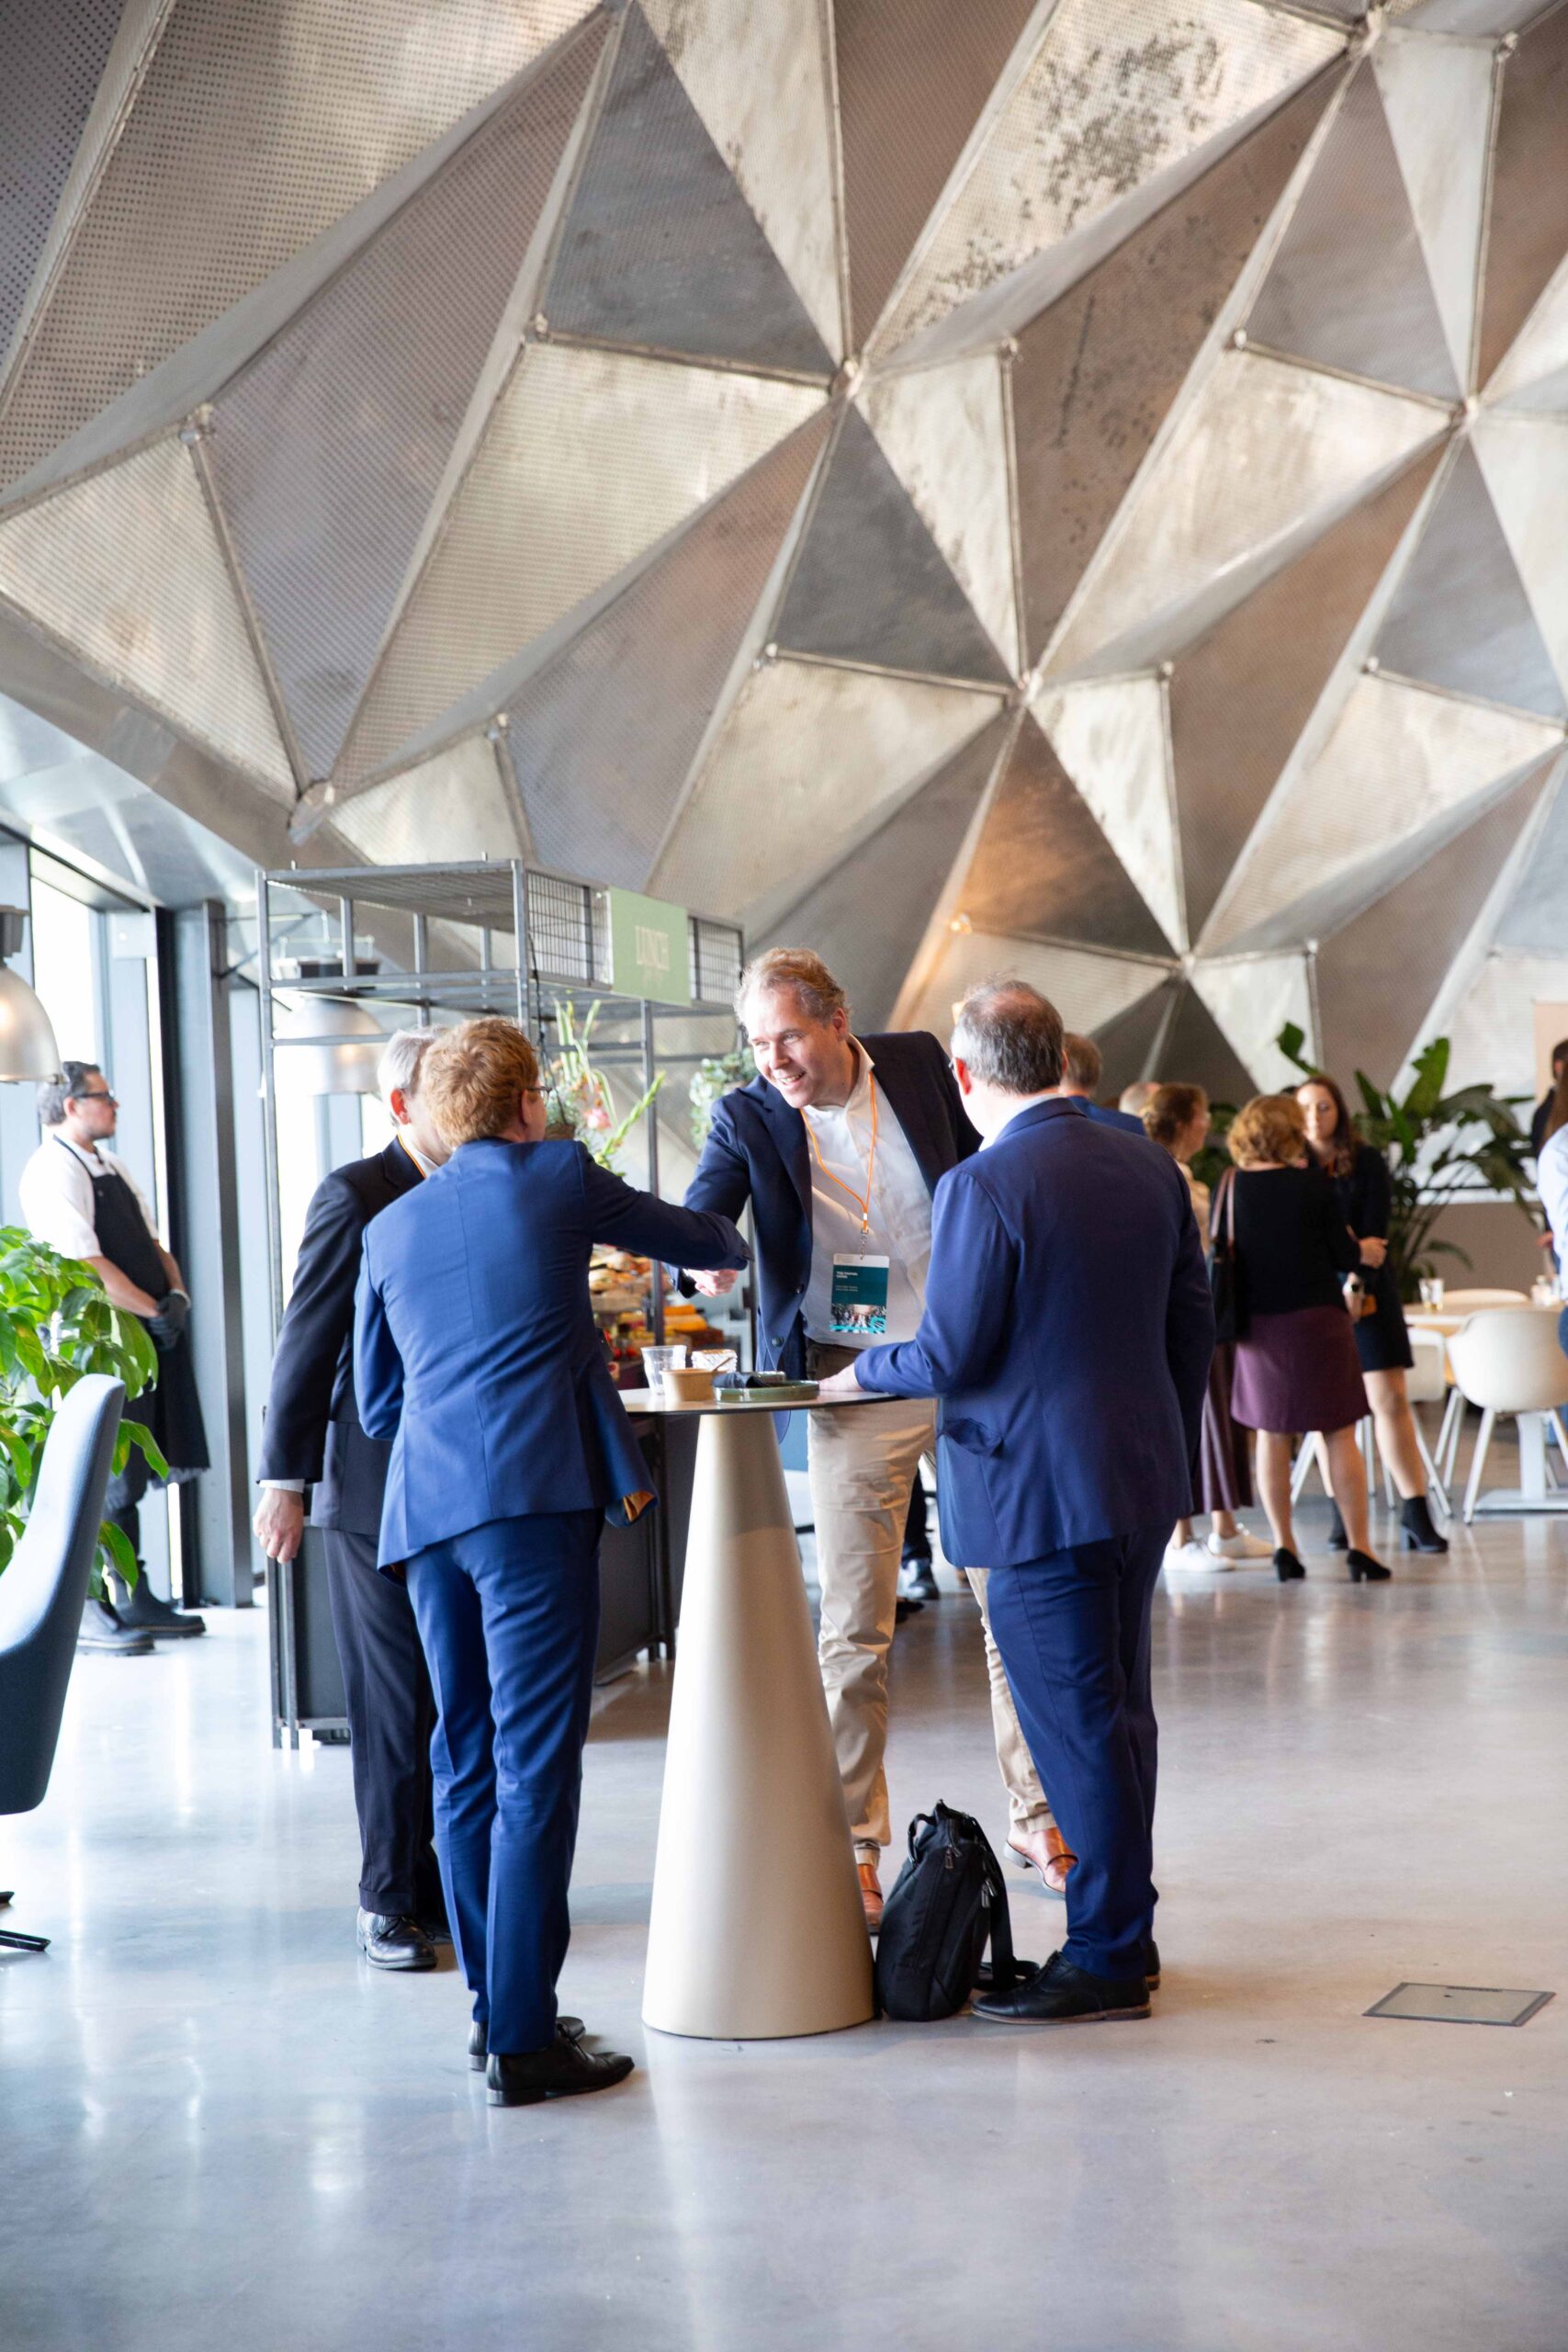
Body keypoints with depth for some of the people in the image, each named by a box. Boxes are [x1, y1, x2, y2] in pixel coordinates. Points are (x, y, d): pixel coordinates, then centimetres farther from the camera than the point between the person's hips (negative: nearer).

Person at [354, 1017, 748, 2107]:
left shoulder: (391, 1227, 18)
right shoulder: (557, 1178, 5)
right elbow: (691, 1237, 20)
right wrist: (734, 1244, 43)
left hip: (427, 1506, 6)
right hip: (536, 1496, -6)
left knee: (465, 1758, 13)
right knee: (535, 1764, -6)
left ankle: (495, 2005, 21)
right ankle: (523, 2038, -6)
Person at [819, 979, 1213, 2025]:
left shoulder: (983, 1186, -17)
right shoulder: (1151, 1170, 5)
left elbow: (950, 1357, -16)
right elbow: (1194, 1325, 11)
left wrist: (863, 1369, 3)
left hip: (1041, 1491, -8)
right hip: (1144, 1477, 8)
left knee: (1078, 1724, 1)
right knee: (1120, 1711, 17)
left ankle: (1107, 1958, 10)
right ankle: (1126, 1930, 27)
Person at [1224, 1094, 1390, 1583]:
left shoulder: (1229, 1187, -2)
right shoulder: (1313, 1184, -10)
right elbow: (1345, 1255, -6)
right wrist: (1362, 1251, 17)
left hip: (1257, 1323, 3)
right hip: (1316, 1317, -2)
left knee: (1271, 1434, 11)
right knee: (1339, 1433, 4)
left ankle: (1283, 1546, 10)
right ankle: (1359, 1547, 4)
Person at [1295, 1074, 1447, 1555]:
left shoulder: (1367, 1163, 2)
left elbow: (1375, 1234, -4)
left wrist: (1354, 1287, -17)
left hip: (1367, 1292, 0)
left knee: (1391, 1399, -7)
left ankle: (1415, 1514, -5)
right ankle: (1343, 1516, 8)